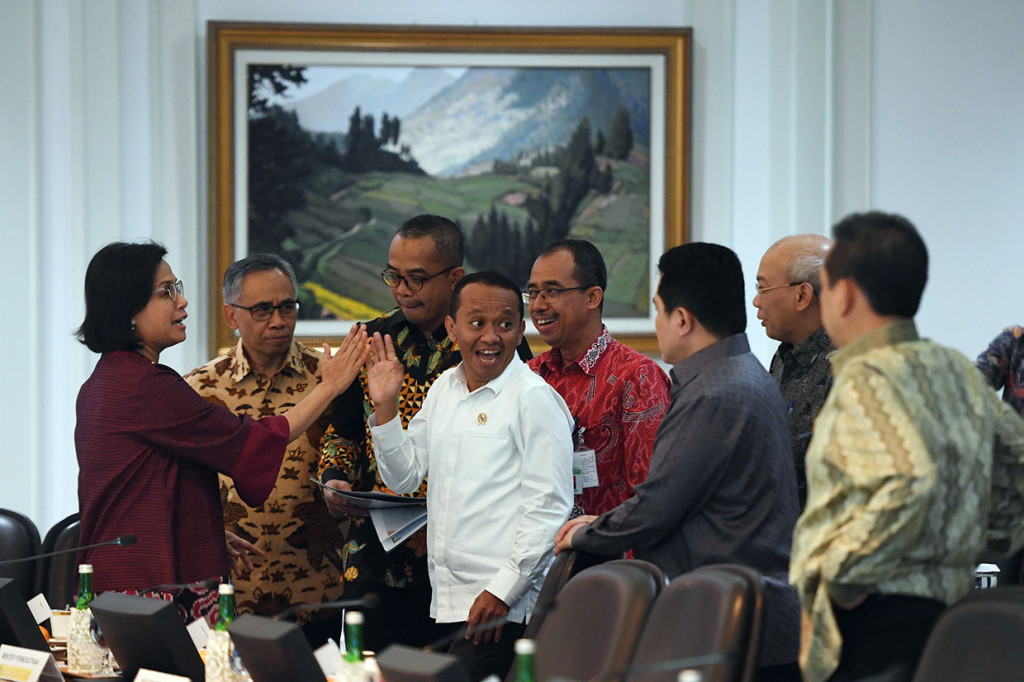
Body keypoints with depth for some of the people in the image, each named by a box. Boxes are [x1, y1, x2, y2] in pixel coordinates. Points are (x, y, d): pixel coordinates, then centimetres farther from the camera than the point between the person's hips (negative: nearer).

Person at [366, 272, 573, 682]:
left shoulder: (534, 398, -8)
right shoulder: (443, 390, 15)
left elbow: (550, 509, -11)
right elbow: (404, 478, 21)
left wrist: (502, 591, -15)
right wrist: (385, 407, 7)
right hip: (445, 602, 7)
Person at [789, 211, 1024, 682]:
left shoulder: (866, 379, -14)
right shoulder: (956, 370, 13)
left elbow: (910, 481, -29)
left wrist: (842, 572, -20)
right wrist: (986, 540, 22)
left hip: (872, 620, -9)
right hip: (947, 605, 9)